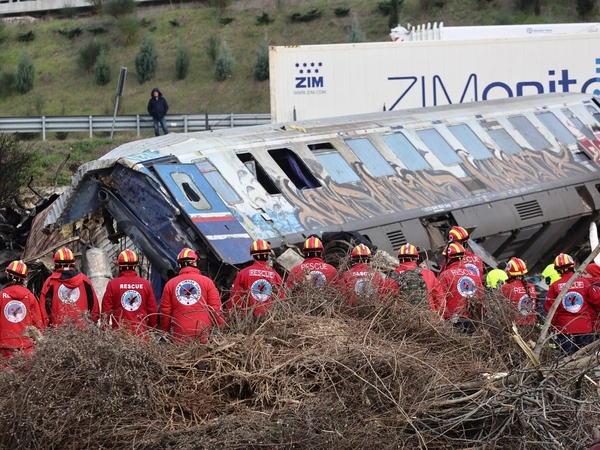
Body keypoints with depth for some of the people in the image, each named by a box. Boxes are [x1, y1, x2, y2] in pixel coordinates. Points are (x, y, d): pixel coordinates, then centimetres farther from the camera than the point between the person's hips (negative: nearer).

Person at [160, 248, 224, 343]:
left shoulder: (170, 284, 7)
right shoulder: (207, 282, 3)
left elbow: (165, 312, 9)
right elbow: (216, 309, 1)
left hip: (180, 337, 1)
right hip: (203, 336, -1)